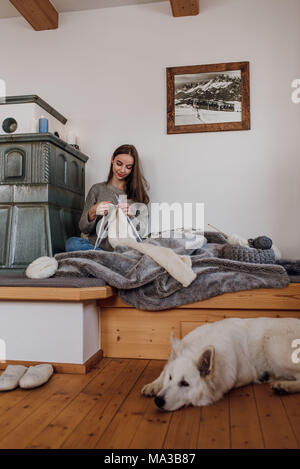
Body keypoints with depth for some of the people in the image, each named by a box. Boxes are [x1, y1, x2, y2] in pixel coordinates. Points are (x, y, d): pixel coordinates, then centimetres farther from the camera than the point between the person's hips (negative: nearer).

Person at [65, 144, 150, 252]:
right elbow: (84, 229, 9)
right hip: (98, 245, 2)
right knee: (71, 243, -29)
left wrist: (131, 215, -17)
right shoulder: (97, 189, 12)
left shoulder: (138, 191, 11)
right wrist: (92, 213, -12)